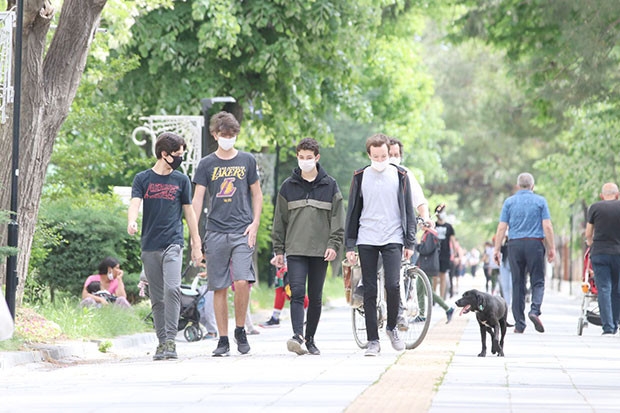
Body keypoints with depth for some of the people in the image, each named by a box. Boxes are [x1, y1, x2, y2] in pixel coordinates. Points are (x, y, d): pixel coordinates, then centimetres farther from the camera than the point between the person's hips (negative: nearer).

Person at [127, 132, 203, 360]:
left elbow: (188, 211, 14)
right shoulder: (142, 179, 6)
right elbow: (135, 203, -8)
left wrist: (196, 244, 12)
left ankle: (171, 340, -20)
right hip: (150, 246, 1)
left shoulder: (181, 180, 9)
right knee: (157, 298, 5)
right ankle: (162, 342, 13)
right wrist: (131, 222, -30)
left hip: (173, 243, -1)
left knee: (172, 289, -20)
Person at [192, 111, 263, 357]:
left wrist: (255, 223, 0)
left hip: (242, 232, -1)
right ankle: (223, 340, 9)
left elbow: (257, 194, 14)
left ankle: (240, 330, 4)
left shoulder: (247, 161, 8)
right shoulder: (206, 164, 7)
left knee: (242, 282, -16)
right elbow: (197, 199, 5)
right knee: (219, 288, 2)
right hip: (215, 233, 1)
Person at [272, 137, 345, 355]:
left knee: (316, 298, 6)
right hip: (295, 250, 0)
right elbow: (279, 220, 10)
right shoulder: (288, 186, 7)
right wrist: (278, 249, 6)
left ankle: (310, 338, 16)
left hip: (320, 251, 0)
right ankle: (297, 335, -23)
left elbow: (338, 218, 5)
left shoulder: (330, 185, 6)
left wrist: (334, 244, -6)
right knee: (297, 293, -14)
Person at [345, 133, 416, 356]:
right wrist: (349, 246, 4)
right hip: (366, 241, 1)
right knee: (370, 291, 0)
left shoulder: (399, 175, 5)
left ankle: (392, 327, 10)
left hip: (393, 239, -1)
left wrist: (410, 243, 3)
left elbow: (408, 210, 9)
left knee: (393, 284, -14)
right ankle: (373, 340, 5)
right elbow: (353, 212, 9)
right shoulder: (360, 177, 6)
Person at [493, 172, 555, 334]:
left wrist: (497, 249, 5)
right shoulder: (540, 201, 5)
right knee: (537, 281, 4)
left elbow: (502, 227, 3)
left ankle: (519, 324, 4)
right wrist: (552, 248, 2)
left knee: (518, 284, 6)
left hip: (515, 245, 2)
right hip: (535, 244, -2)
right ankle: (535, 310, -21)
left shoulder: (509, 202, 8)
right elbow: (547, 227, -2)